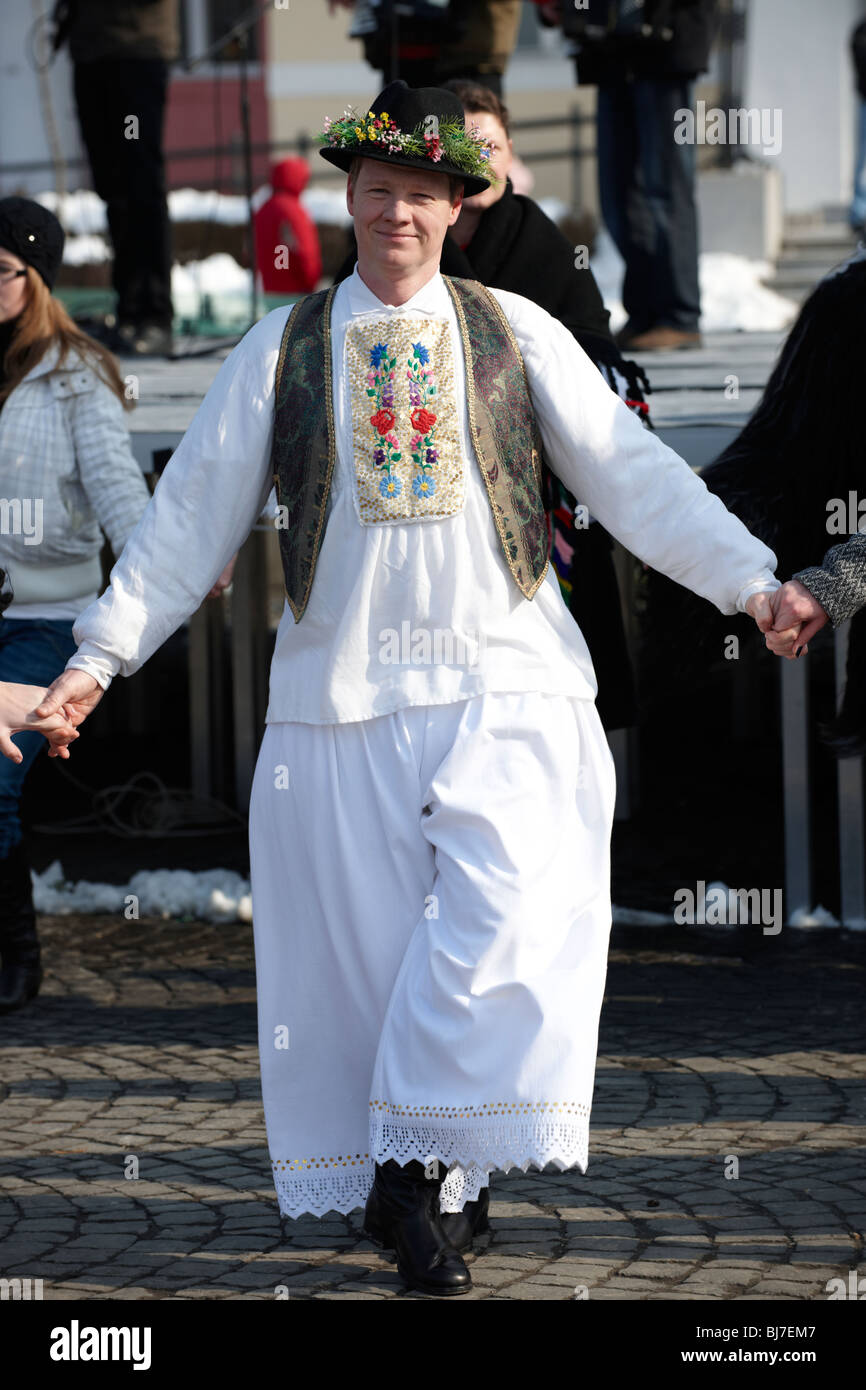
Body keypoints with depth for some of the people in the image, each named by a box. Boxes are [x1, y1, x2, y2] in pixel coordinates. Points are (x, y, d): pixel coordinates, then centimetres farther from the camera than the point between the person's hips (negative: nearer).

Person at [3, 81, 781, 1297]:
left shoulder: (519, 336, 8)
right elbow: (193, 512, 9)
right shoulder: (282, 352, 8)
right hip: (341, 700, 1)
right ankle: (424, 1190, 10)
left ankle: (419, 1168, -8)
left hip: (506, 690, -1)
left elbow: (630, 474, 7)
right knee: (364, 950, -1)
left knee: (507, 918, -17)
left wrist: (752, 582, -2)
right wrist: (99, 658, 5)